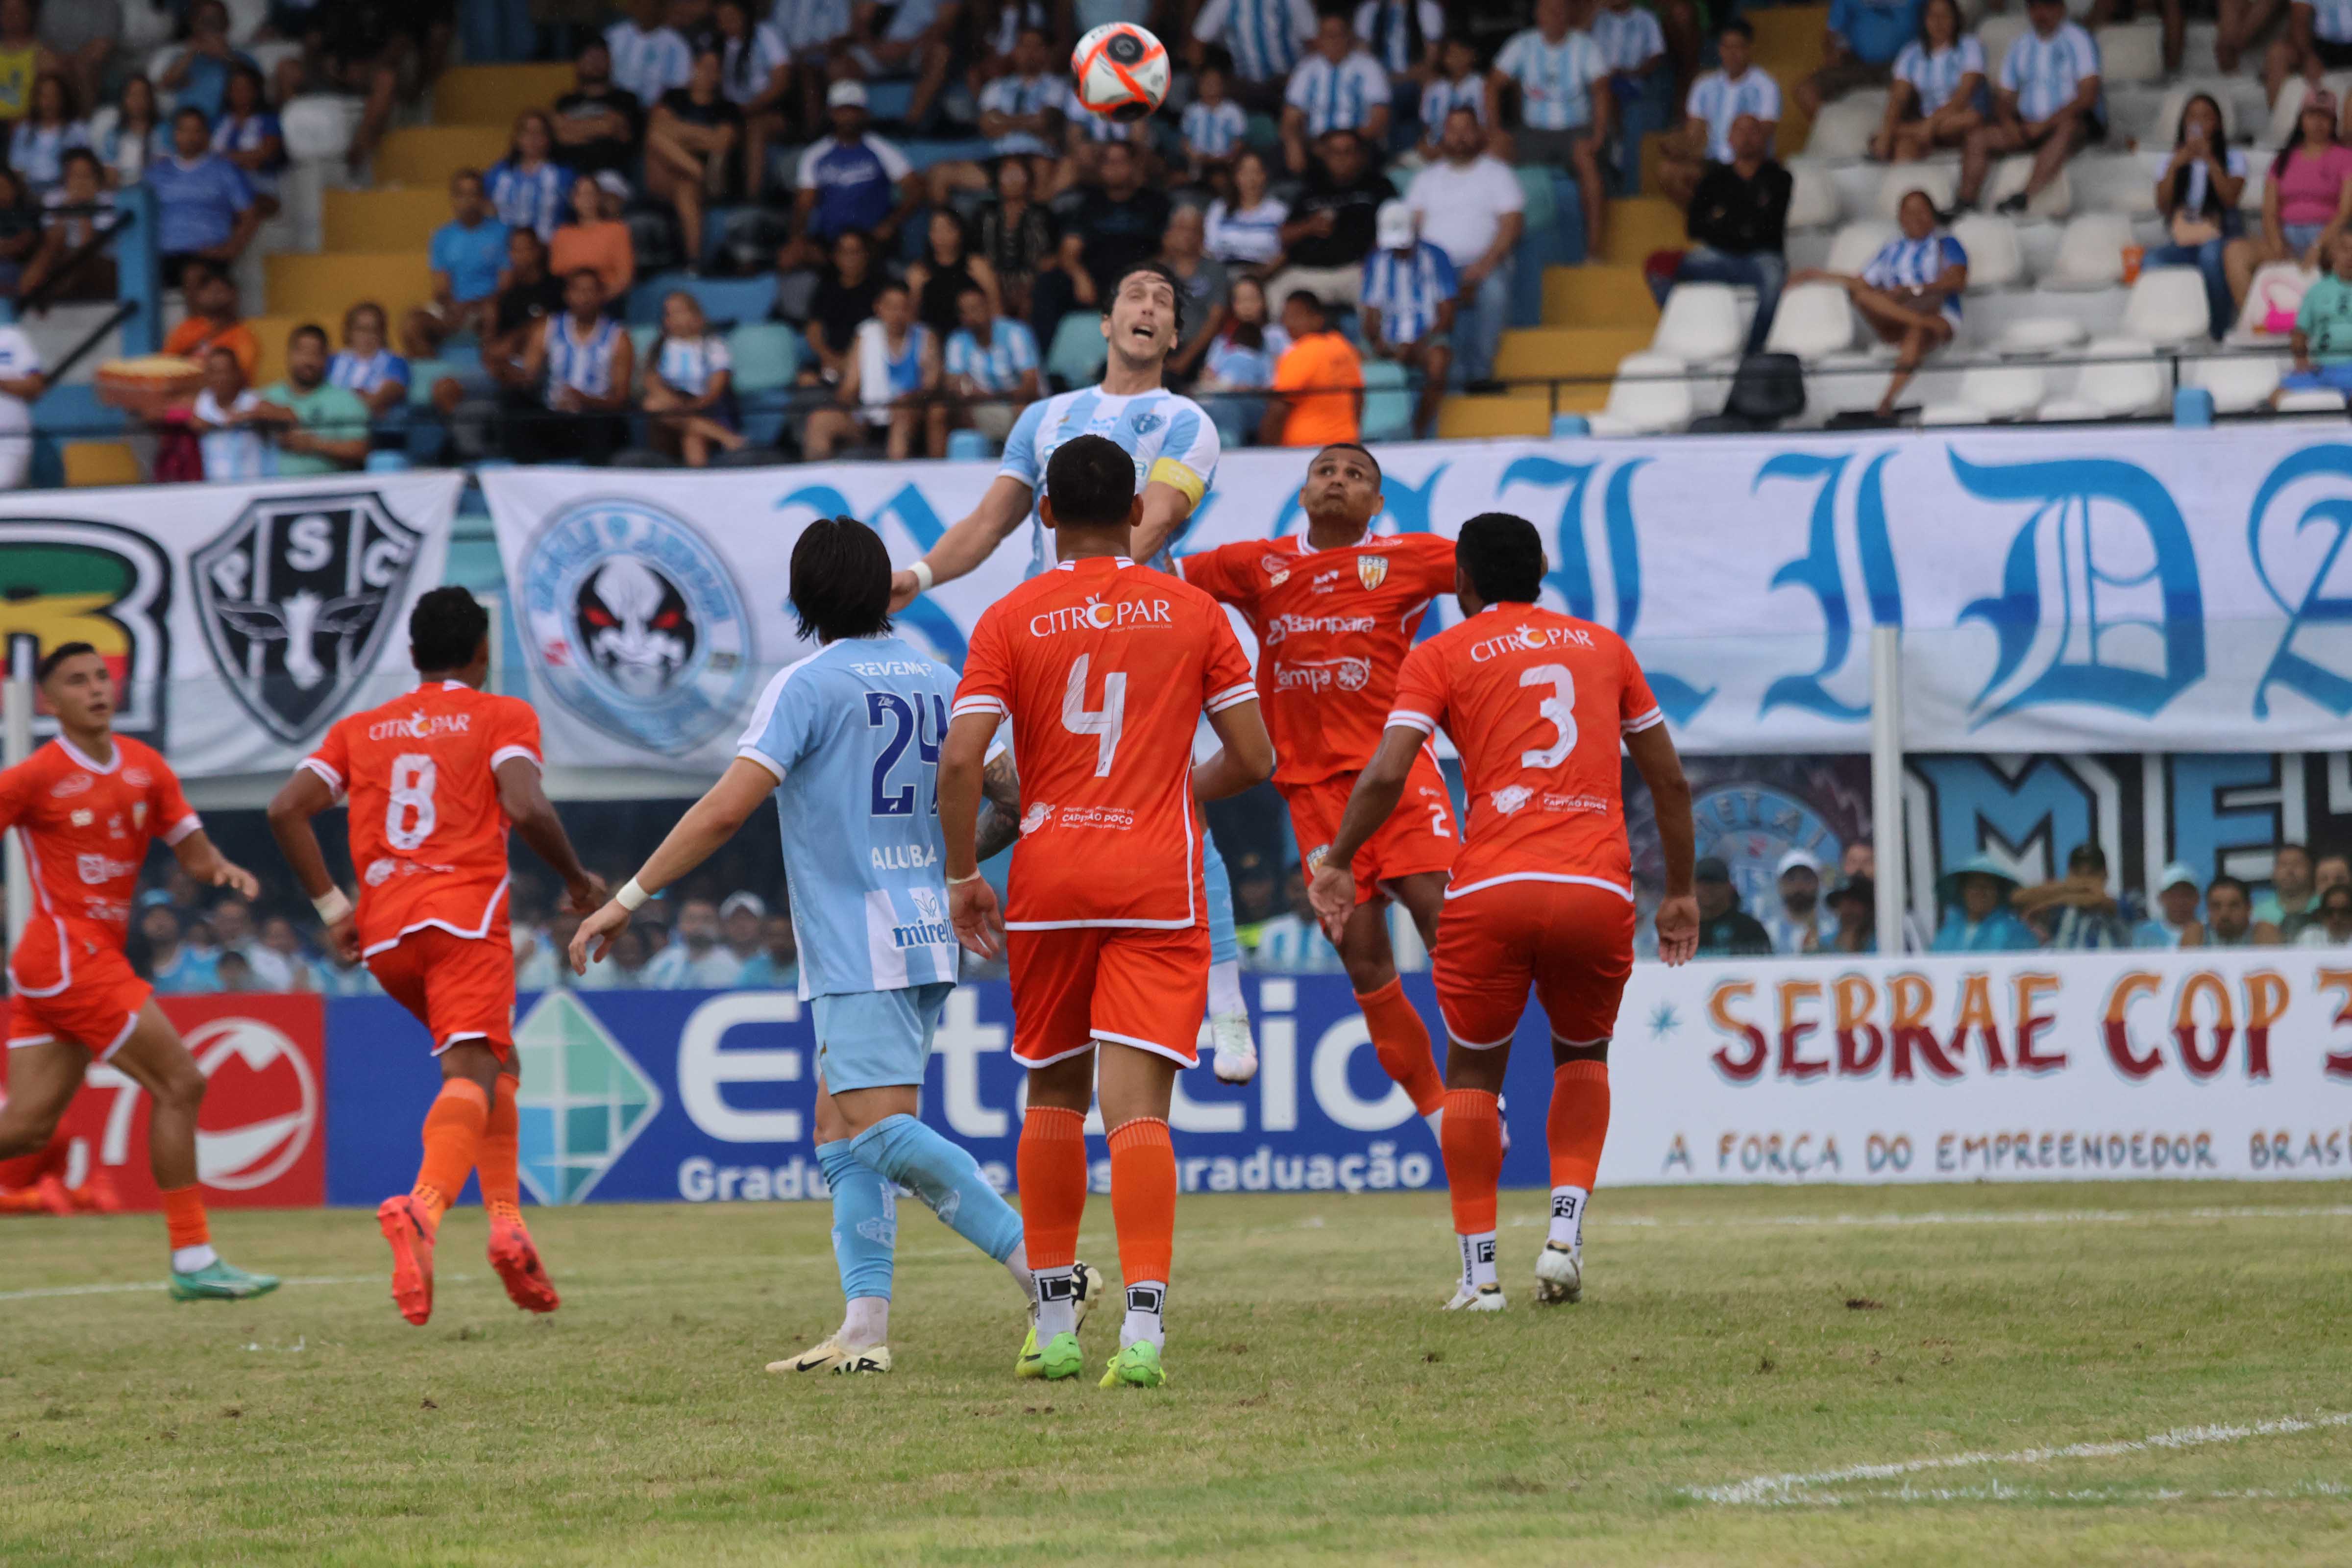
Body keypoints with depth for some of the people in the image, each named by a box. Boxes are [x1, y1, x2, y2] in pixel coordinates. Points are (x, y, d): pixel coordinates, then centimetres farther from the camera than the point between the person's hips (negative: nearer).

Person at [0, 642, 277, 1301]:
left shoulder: (144, 766, 11)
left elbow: (192, 851, 15)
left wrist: (221, 869, -7)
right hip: (68, 957, -7)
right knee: (180, 1084, -10)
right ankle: (192, 1261, -7)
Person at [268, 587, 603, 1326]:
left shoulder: (361, 729, 20)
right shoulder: (502, 717, 8)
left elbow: (287, 808, 7)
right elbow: (526, 809, -9)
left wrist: (330, 904, 10)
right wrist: (578, 880, 5)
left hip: (384, 932, 5)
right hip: (464, 914, -5)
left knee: (494, 1062, 22)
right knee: (471, 1073, -16)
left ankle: (507, 1220, 9)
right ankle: (423, 1207, -43)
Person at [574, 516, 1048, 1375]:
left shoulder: (809, 684, -8)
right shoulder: (939, 683, 12)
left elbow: (726, 808, -15)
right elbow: (1015, 801, 14)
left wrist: (626, 900, -11)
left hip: (860, 945, -8)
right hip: (927, 937, 8)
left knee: (879, 1131, -14)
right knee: (839, 1133, 9)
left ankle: (1042, 1265, -19)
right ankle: (864, 1329, 1)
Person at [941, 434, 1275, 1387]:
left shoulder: (1010, 620, 0)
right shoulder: (1191, 612, 3)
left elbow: (960, 759, -9)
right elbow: (1253, 758, 3)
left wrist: (964, 876, 2)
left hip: (1048, 880, 1)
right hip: (1159, 881, -1)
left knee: (1054, 1096, 16)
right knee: (1138, 1107, -8)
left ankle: (1053, 1323, 18)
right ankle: (1143, 1324, -22)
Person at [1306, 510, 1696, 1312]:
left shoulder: (1442, 654, 7)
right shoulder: (1604, 647, 18)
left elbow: (1386, 775, -5)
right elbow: (1669, 780, 19)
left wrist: (1338, 861, 8)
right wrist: (1680, 893, 26)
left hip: (1491, 892, -2)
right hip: (1600, 887, 2)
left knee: (1473, 1072, 14)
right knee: (1582, 1057, 24)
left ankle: (1479, 1269, 6)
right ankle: (1565, 1233, 5)